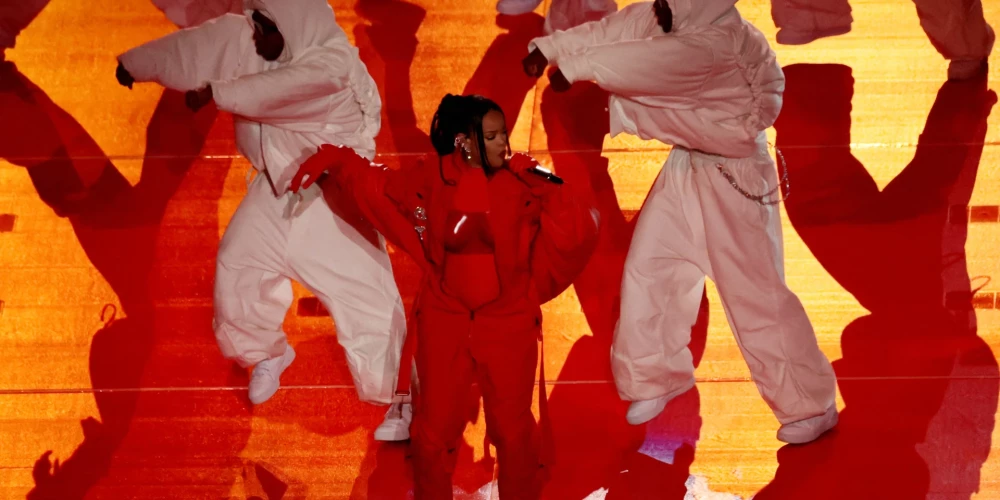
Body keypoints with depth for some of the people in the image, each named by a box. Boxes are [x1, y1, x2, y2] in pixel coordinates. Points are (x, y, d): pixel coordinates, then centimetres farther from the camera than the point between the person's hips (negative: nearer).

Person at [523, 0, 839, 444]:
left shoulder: (723, 44, -31)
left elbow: (650, 64, -34)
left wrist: (575, 67, -25)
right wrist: (549, 48, -15)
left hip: (733, 181, -8)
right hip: (684, 170, 8)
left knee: (756, 295, -3)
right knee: (649, 270, 11)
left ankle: (812, 406, 9)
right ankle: (659, 376, 29)